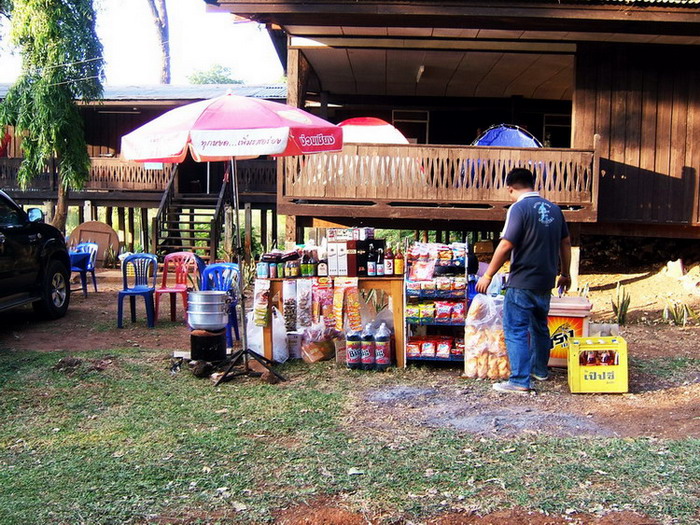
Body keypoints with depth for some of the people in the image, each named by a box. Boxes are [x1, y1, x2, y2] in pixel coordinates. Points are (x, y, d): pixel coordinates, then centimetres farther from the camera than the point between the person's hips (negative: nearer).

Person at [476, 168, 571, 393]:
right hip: (546, 282, 8)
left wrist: (488, 276, -12)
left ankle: (520, 381, -4)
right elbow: (565, 243, 14)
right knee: (540, 326, 22)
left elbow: (506, 246, -19)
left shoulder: (519, 208, -14)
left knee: (516, 330, -2)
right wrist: (565, 274, 25)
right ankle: (540, 369, 36)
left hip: (522, 283, -8)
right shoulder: (553, 209, 8)